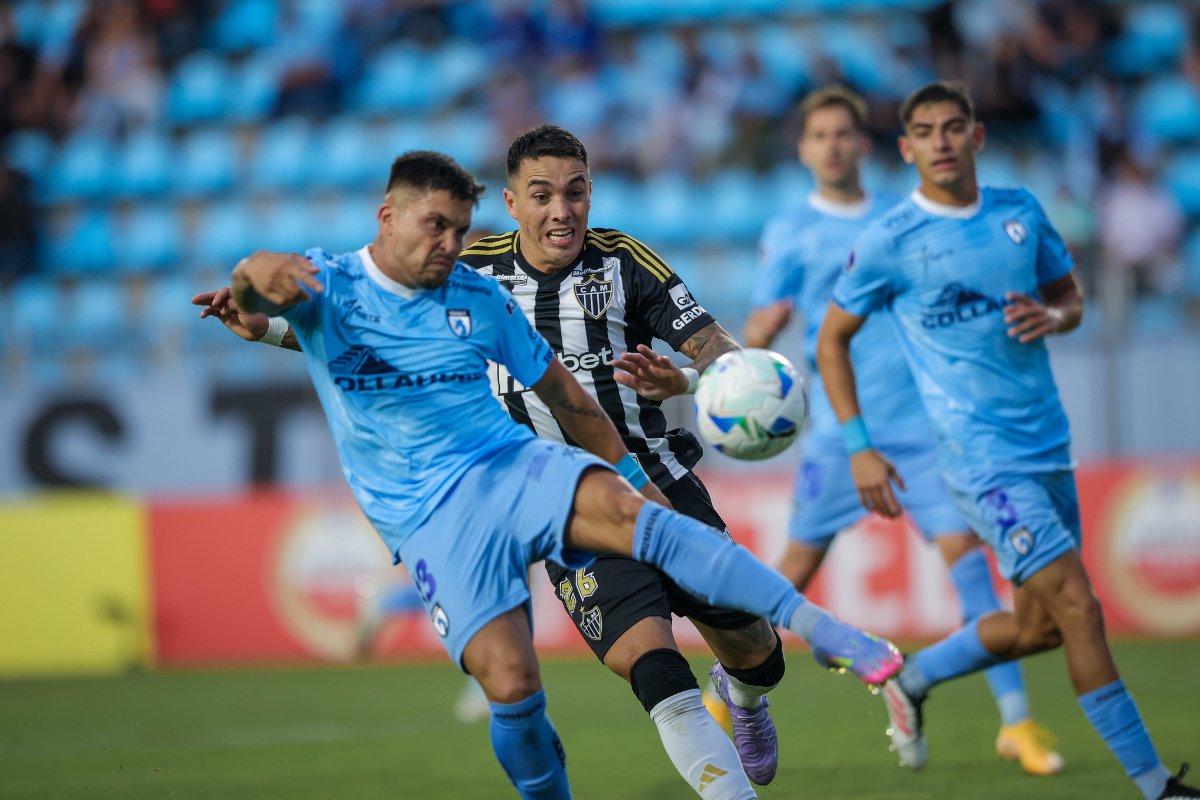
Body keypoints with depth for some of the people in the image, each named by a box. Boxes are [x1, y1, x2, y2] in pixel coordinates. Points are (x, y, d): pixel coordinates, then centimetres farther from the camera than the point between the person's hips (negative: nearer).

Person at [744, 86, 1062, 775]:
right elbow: (761, 329, -2)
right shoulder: (791, 234, 5)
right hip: (840, 426, -2)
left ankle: (1018, 721, -8)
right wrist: (761, 330, -25)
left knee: (965, 549, -9)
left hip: (921, 419, 2)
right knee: (800, 564, -1)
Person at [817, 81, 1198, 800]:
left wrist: (1051, 318, -7)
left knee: (1040, 625, 13)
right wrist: (859, 448, -3)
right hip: (984, 456, -6)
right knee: (1076, 607, -14)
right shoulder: (889, 243, -7)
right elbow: (833, 340, 3)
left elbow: (1071, 297, 18)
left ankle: (913, 679, 37)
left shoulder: (1021, 214, 6)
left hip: (1050, 444, 6)